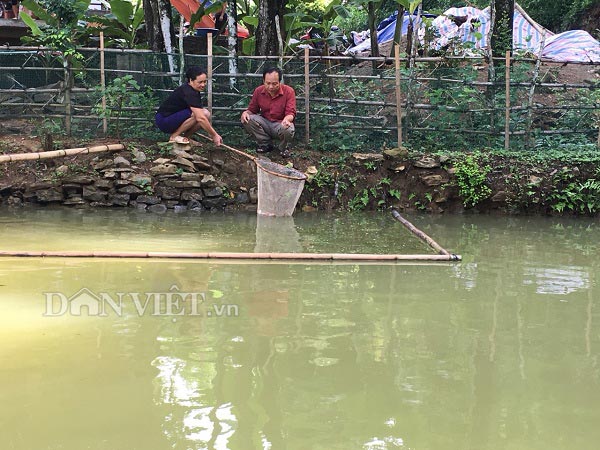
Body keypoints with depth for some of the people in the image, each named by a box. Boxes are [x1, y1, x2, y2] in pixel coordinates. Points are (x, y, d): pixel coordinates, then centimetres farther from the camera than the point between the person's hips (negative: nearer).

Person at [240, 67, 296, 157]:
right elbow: (252, 110, 7)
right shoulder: (258, 91, -5)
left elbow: (291, 113, -17)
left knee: (288, 130, -38)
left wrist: (287, 119, -43)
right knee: (247, 120, -23)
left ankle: (284, 147, 0)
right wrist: (246, 112, -19)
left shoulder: (288, 91, -14)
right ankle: (266, 144, -3)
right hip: (265, 123, 3)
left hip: (281, 124, -3)